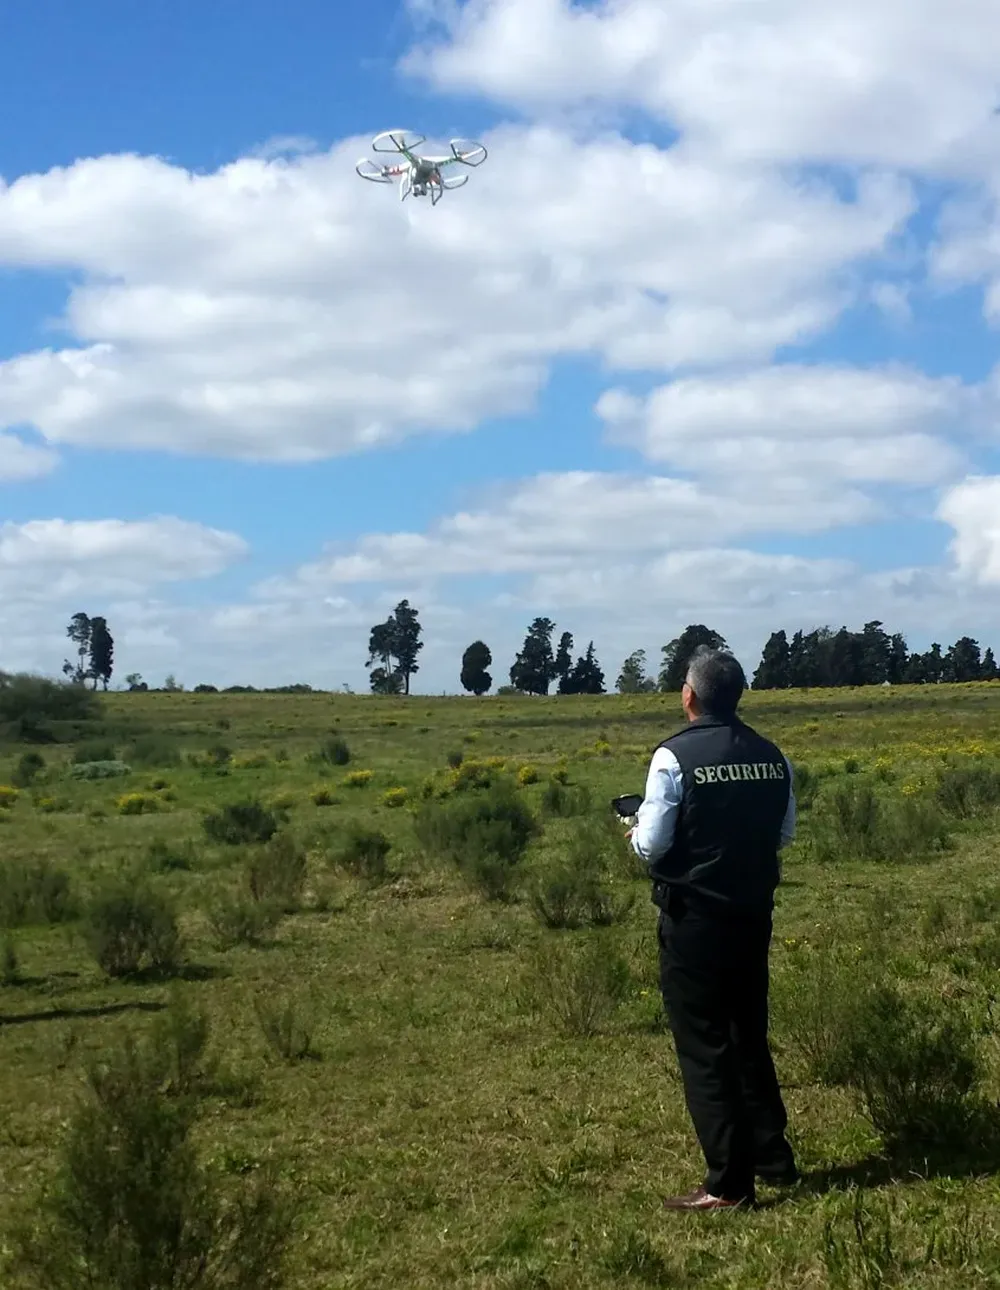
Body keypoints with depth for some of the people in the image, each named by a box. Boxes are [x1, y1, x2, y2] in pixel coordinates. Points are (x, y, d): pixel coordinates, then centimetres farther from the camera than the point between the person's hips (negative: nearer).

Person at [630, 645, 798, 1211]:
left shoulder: (675, 756, -16)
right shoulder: (772, 757, 1)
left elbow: (652, 845, -16)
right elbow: (785, 832, 10)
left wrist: (636, 830, 6)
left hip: (694, 916, -6)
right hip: (754, 913, 6)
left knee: (704, 1049, 2)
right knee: (750, 1038, 21)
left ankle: (729, 1183, 4)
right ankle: (775, 1159, 28)